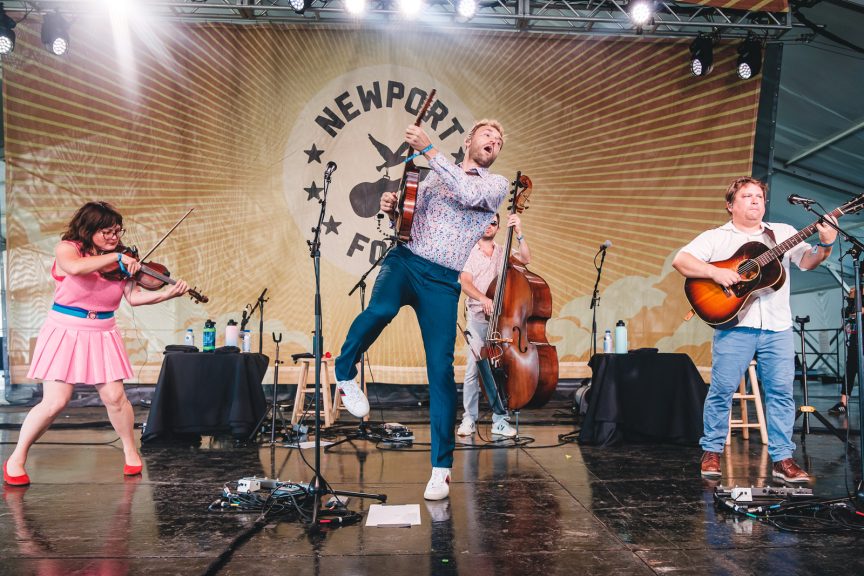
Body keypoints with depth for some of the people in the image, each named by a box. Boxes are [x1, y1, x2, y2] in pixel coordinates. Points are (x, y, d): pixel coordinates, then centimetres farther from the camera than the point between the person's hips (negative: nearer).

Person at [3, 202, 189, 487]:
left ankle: (131, 453, 18)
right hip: (65, 333, -3)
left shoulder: (121, 262, 3)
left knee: (114, 397, -3)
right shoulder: (67, 248, -7)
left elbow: (134, 297, -7)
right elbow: (75, 268, -32)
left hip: (102, 336, 3)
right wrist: (116, 257, -28)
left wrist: (167, 294, -21)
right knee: (55, 402, -7)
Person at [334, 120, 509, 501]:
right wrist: (393, 209, 1)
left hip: (442, 281, -1)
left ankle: (441, 468, 2)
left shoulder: (497, 184, 9)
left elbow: (469, 194, -14)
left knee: (441, 370, -9)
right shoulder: (436, 174, 20)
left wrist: (428, 150, -14)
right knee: (381, 310, -34)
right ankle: (344, 373, -4)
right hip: (405, 261, 2)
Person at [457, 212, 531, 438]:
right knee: (473, 368, -5)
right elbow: (465, 283, -7)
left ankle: (500, 421, 5)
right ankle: (469, 419, 5)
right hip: (477, 318, -2)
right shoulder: (469, 253, 6)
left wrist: (519, 233, -12)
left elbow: (526, 259, -2)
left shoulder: (503, 253, 14)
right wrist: (483, 298, -24)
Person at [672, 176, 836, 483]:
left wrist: (825, 244, -14)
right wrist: (716, 273, -16)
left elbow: (807, 261, 6)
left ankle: (782, 458, 10)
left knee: (781, 391, 1)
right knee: (722, 389, -1)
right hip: (734, 323, -2)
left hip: (777, 327, 3)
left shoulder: (783, 233, 17)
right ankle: (712, 452, 13)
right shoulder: (716, 237, 8)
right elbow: (680, 260, -3)